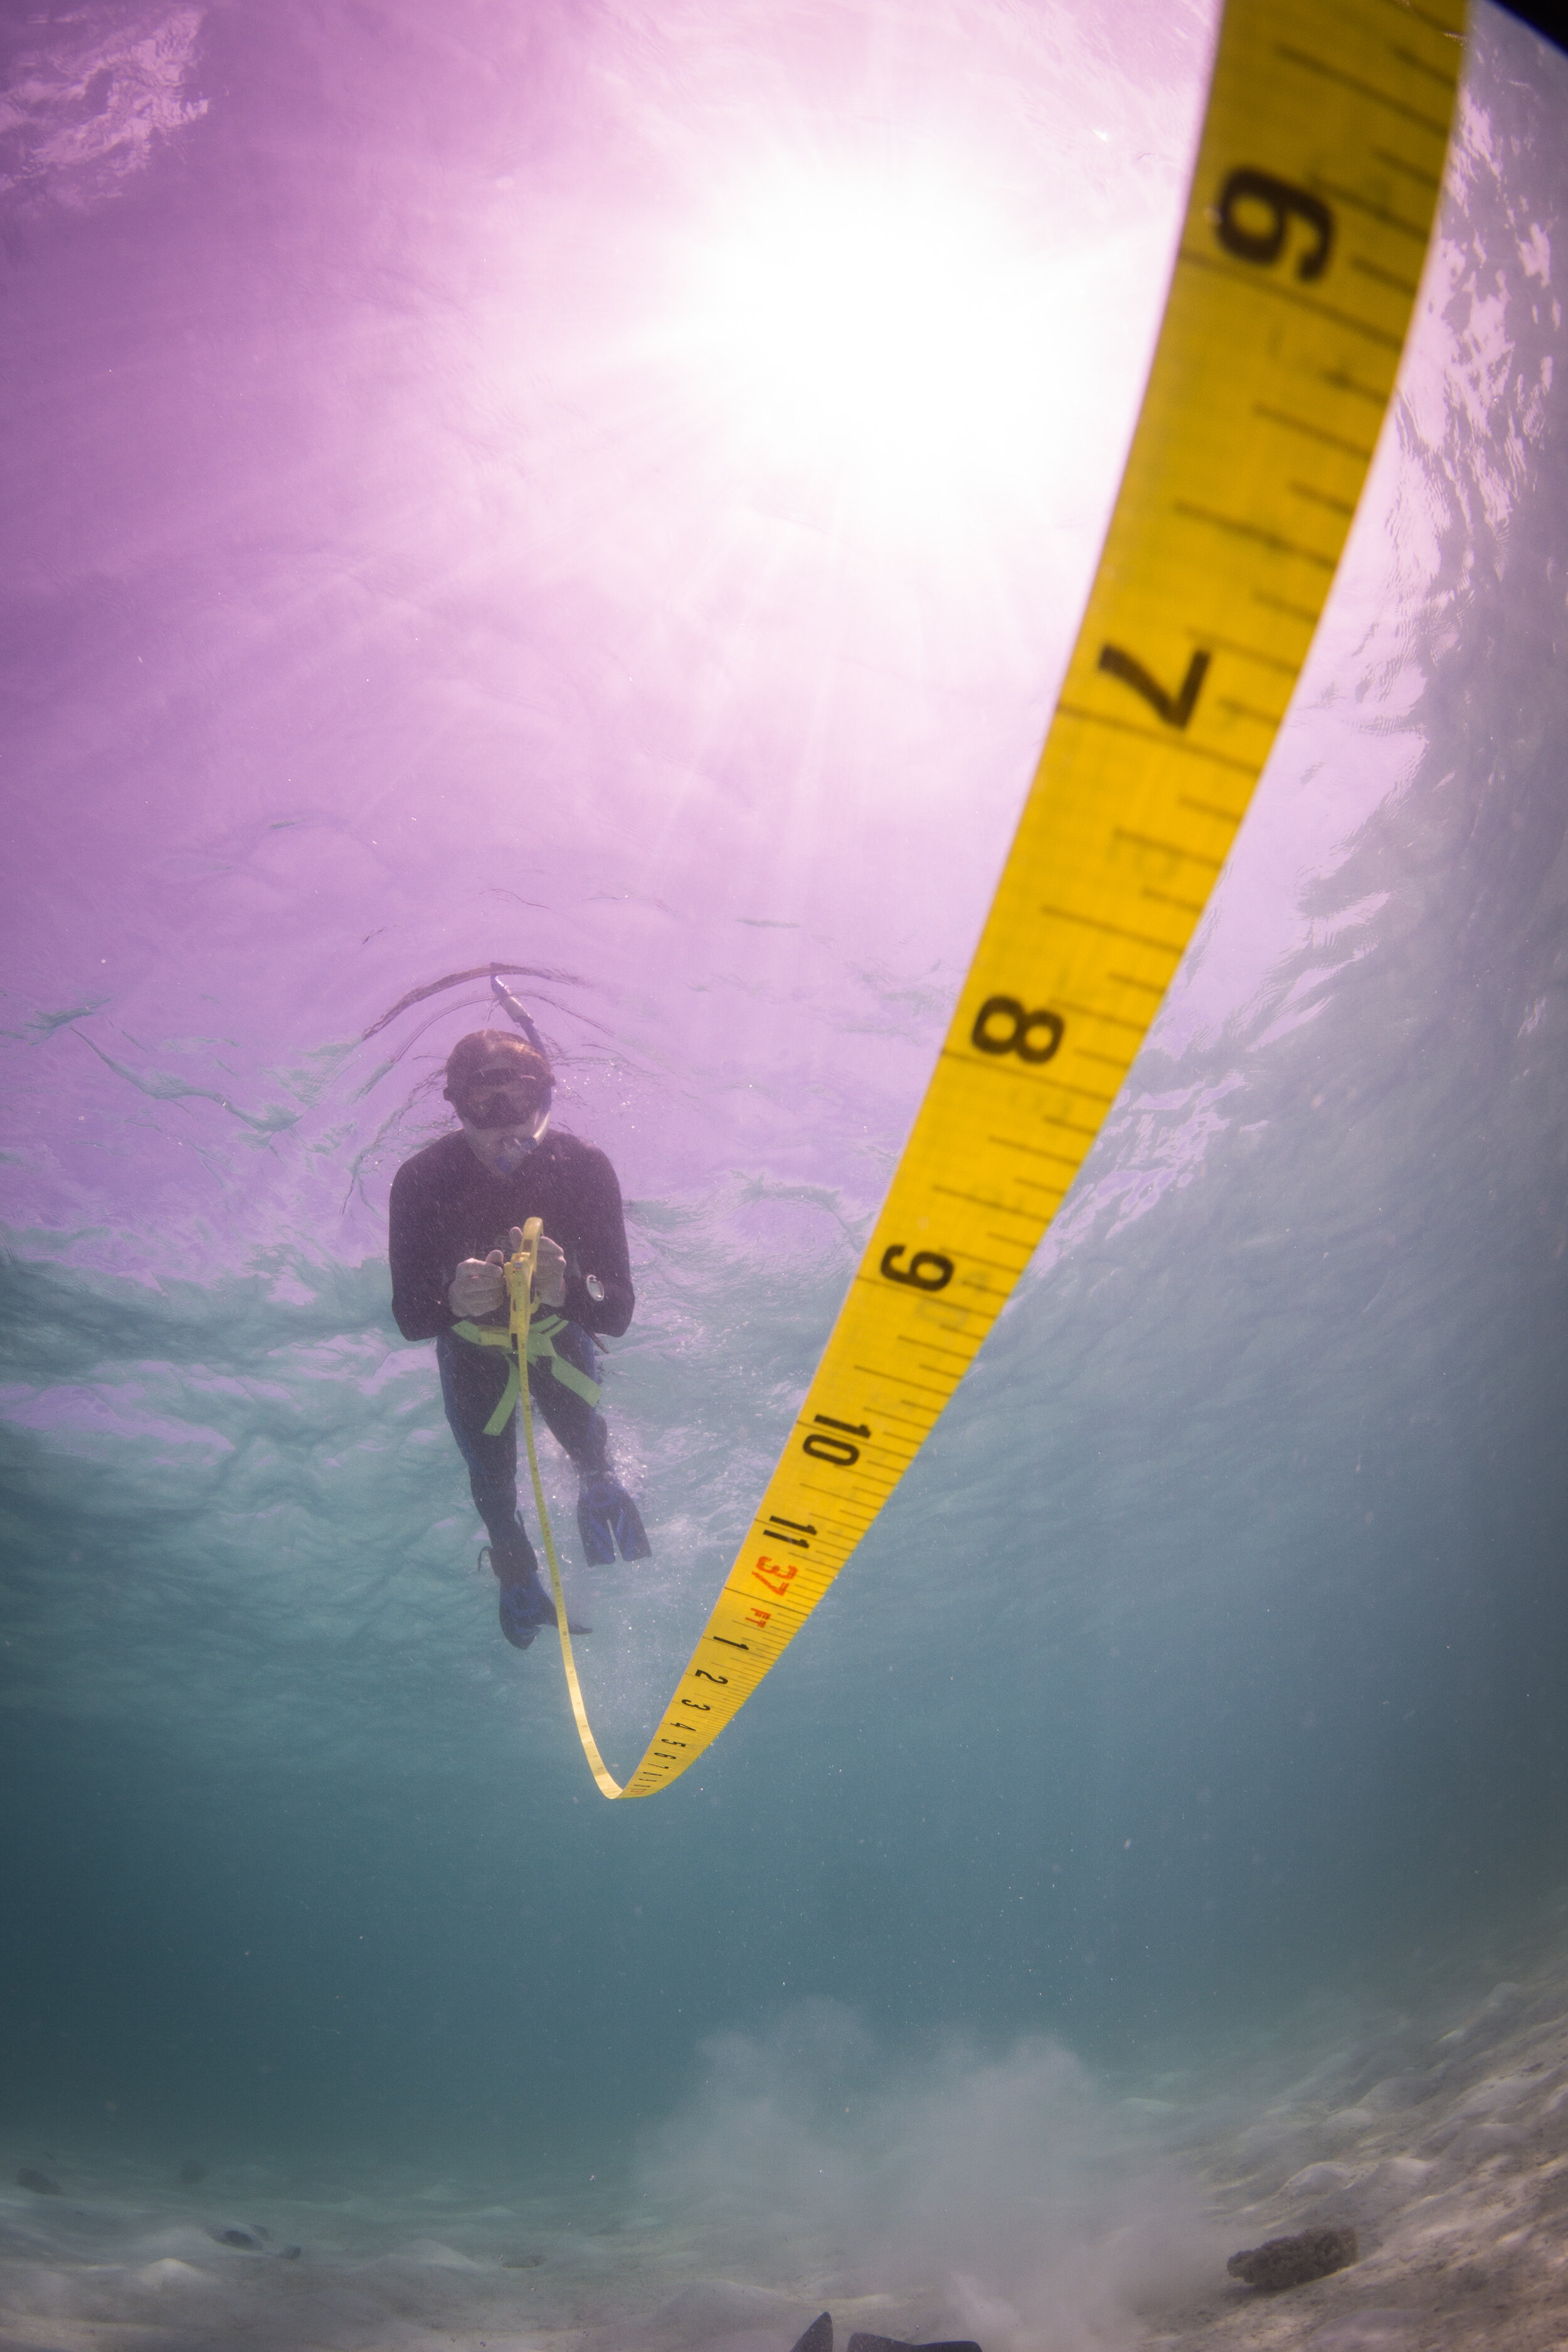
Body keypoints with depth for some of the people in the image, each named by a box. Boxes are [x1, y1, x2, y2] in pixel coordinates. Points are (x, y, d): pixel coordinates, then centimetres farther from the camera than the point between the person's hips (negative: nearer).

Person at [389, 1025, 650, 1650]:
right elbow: (409, 1319, -29)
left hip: (556, 1333, 1)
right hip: (472, 1346, 0)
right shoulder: (422, 1181, -32)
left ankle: (597, 1484, 31)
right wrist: (452, 1299, -52)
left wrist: (567, 1289, -54)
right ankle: (517, 1574, 41)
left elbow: (619, 1312, -31)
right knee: (492, 1482, 8)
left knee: (583, 1435, -9)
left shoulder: (583, 1168, -31)